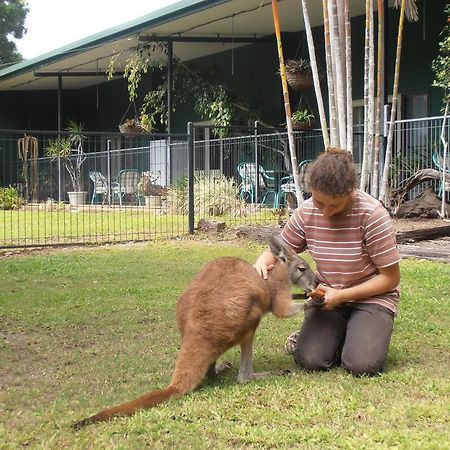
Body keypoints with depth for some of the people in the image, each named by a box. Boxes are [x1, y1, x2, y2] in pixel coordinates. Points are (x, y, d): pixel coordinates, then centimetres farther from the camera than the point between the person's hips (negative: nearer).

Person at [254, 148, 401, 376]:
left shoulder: (372, 214, -20)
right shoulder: (306, 212, -8)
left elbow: (390, 277, -13)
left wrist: (341, 296, -20)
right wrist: (262, 261, -19)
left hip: (371, 297, -2)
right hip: (327, 296, 3)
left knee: (362, 365, -25)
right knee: (311, 360, -21)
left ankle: (360, 337, 10)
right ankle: (306, 337, 14)